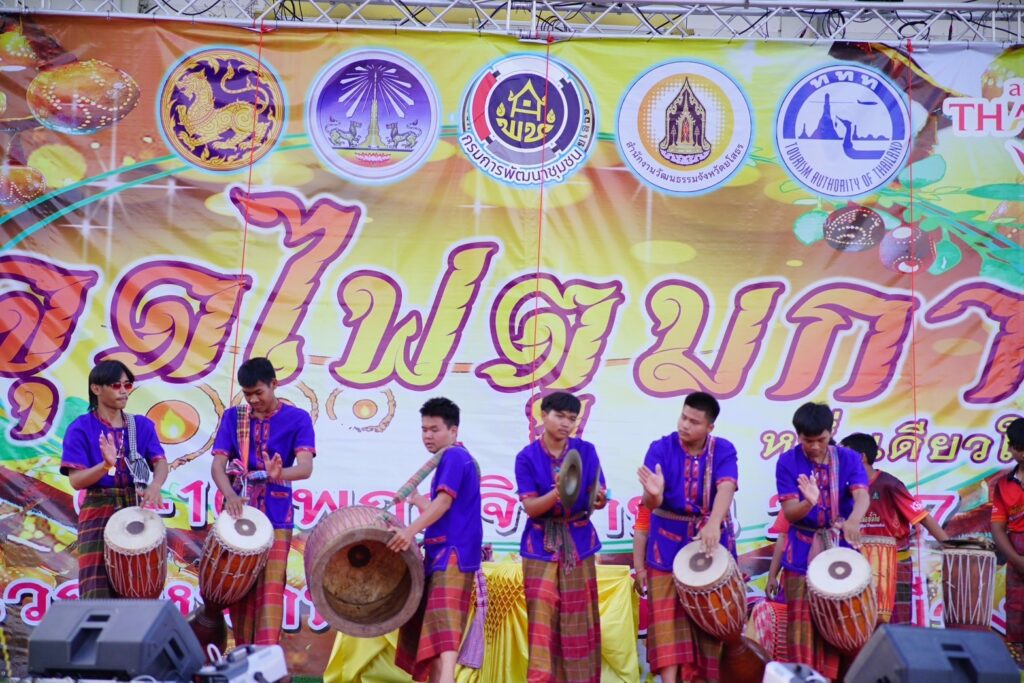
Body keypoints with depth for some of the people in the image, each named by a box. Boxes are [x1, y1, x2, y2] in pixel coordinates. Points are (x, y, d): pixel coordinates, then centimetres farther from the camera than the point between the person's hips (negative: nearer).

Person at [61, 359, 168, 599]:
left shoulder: (142, 425, 6)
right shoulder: (81, 428, -5)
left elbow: (160, 462, -6)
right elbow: (76, 480, -10)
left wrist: (155, 485, -28)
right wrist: (107, 465, -29)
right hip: (99, 511, -3)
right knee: (98, 590, -6)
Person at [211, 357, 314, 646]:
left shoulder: (297, 418, -3)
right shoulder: (233, 417, 6)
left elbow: (305, 467, -16)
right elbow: (218, 464, -2)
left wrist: (279, 474, -38)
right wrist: (229, 495, -22)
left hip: (276, 516, -3)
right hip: (238, 511, 3)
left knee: (270, 589, -7)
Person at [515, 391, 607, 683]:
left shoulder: (586, 451, -2)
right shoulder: (527, 457, -6)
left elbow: (596, 498, -5)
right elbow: (530, 507, -13)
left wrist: (599, 498, -29)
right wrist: (557, 493, -31)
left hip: (578, 544, 1)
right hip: (541, 546, -1)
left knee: (579, 621, 5)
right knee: (543, 622, 0)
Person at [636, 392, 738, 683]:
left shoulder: (723, 450, -6)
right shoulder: (660, 448, -9)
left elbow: (726, 488, -25)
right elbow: (650, 504, -17)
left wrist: (713, 524, -43)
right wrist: (654, 493, -43)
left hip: (713, 539, 1)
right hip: (669, 543, -1)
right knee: (668, 616, -2)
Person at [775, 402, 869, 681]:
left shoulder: (848, 458, -4)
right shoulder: (787, 462, -7)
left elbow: (861, 496, -20)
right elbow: (789, 512, -14)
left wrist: (853, 520, -43)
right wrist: (808, 502, -37)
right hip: (802, 552, -1)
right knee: (802, 620, 1)